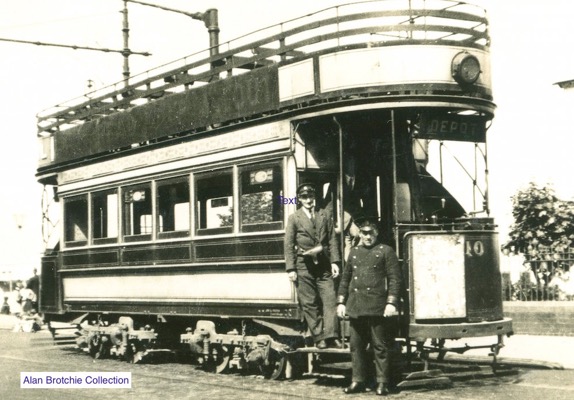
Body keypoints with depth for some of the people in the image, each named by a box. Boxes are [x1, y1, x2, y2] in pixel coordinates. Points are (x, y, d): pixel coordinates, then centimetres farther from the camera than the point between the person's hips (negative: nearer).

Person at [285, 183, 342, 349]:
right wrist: (291, 269, -6)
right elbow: (289, 245, 2)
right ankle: (319, 337, 1)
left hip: (323, 265, 2)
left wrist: (334, 262, -2)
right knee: (310, 304, -2)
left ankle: (331, 336, -9)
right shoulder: (294, 218, 6)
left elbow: (332, 241, 9)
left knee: (330, 300, -8)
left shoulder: (324, 217, 14)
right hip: (304, 265, -2)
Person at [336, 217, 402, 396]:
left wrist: (391, 303, -12)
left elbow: (394, 279, -3)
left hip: (377, 308, -4)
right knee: (356, 346, 8)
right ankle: (358, 381, 16)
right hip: (355, 308, 5)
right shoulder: (353, 252, 16)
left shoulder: (386, 251, 3)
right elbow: (345, 279, 19)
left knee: (380, 347, 0)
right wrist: (341, 302, 11)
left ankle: (382, 383, 6)